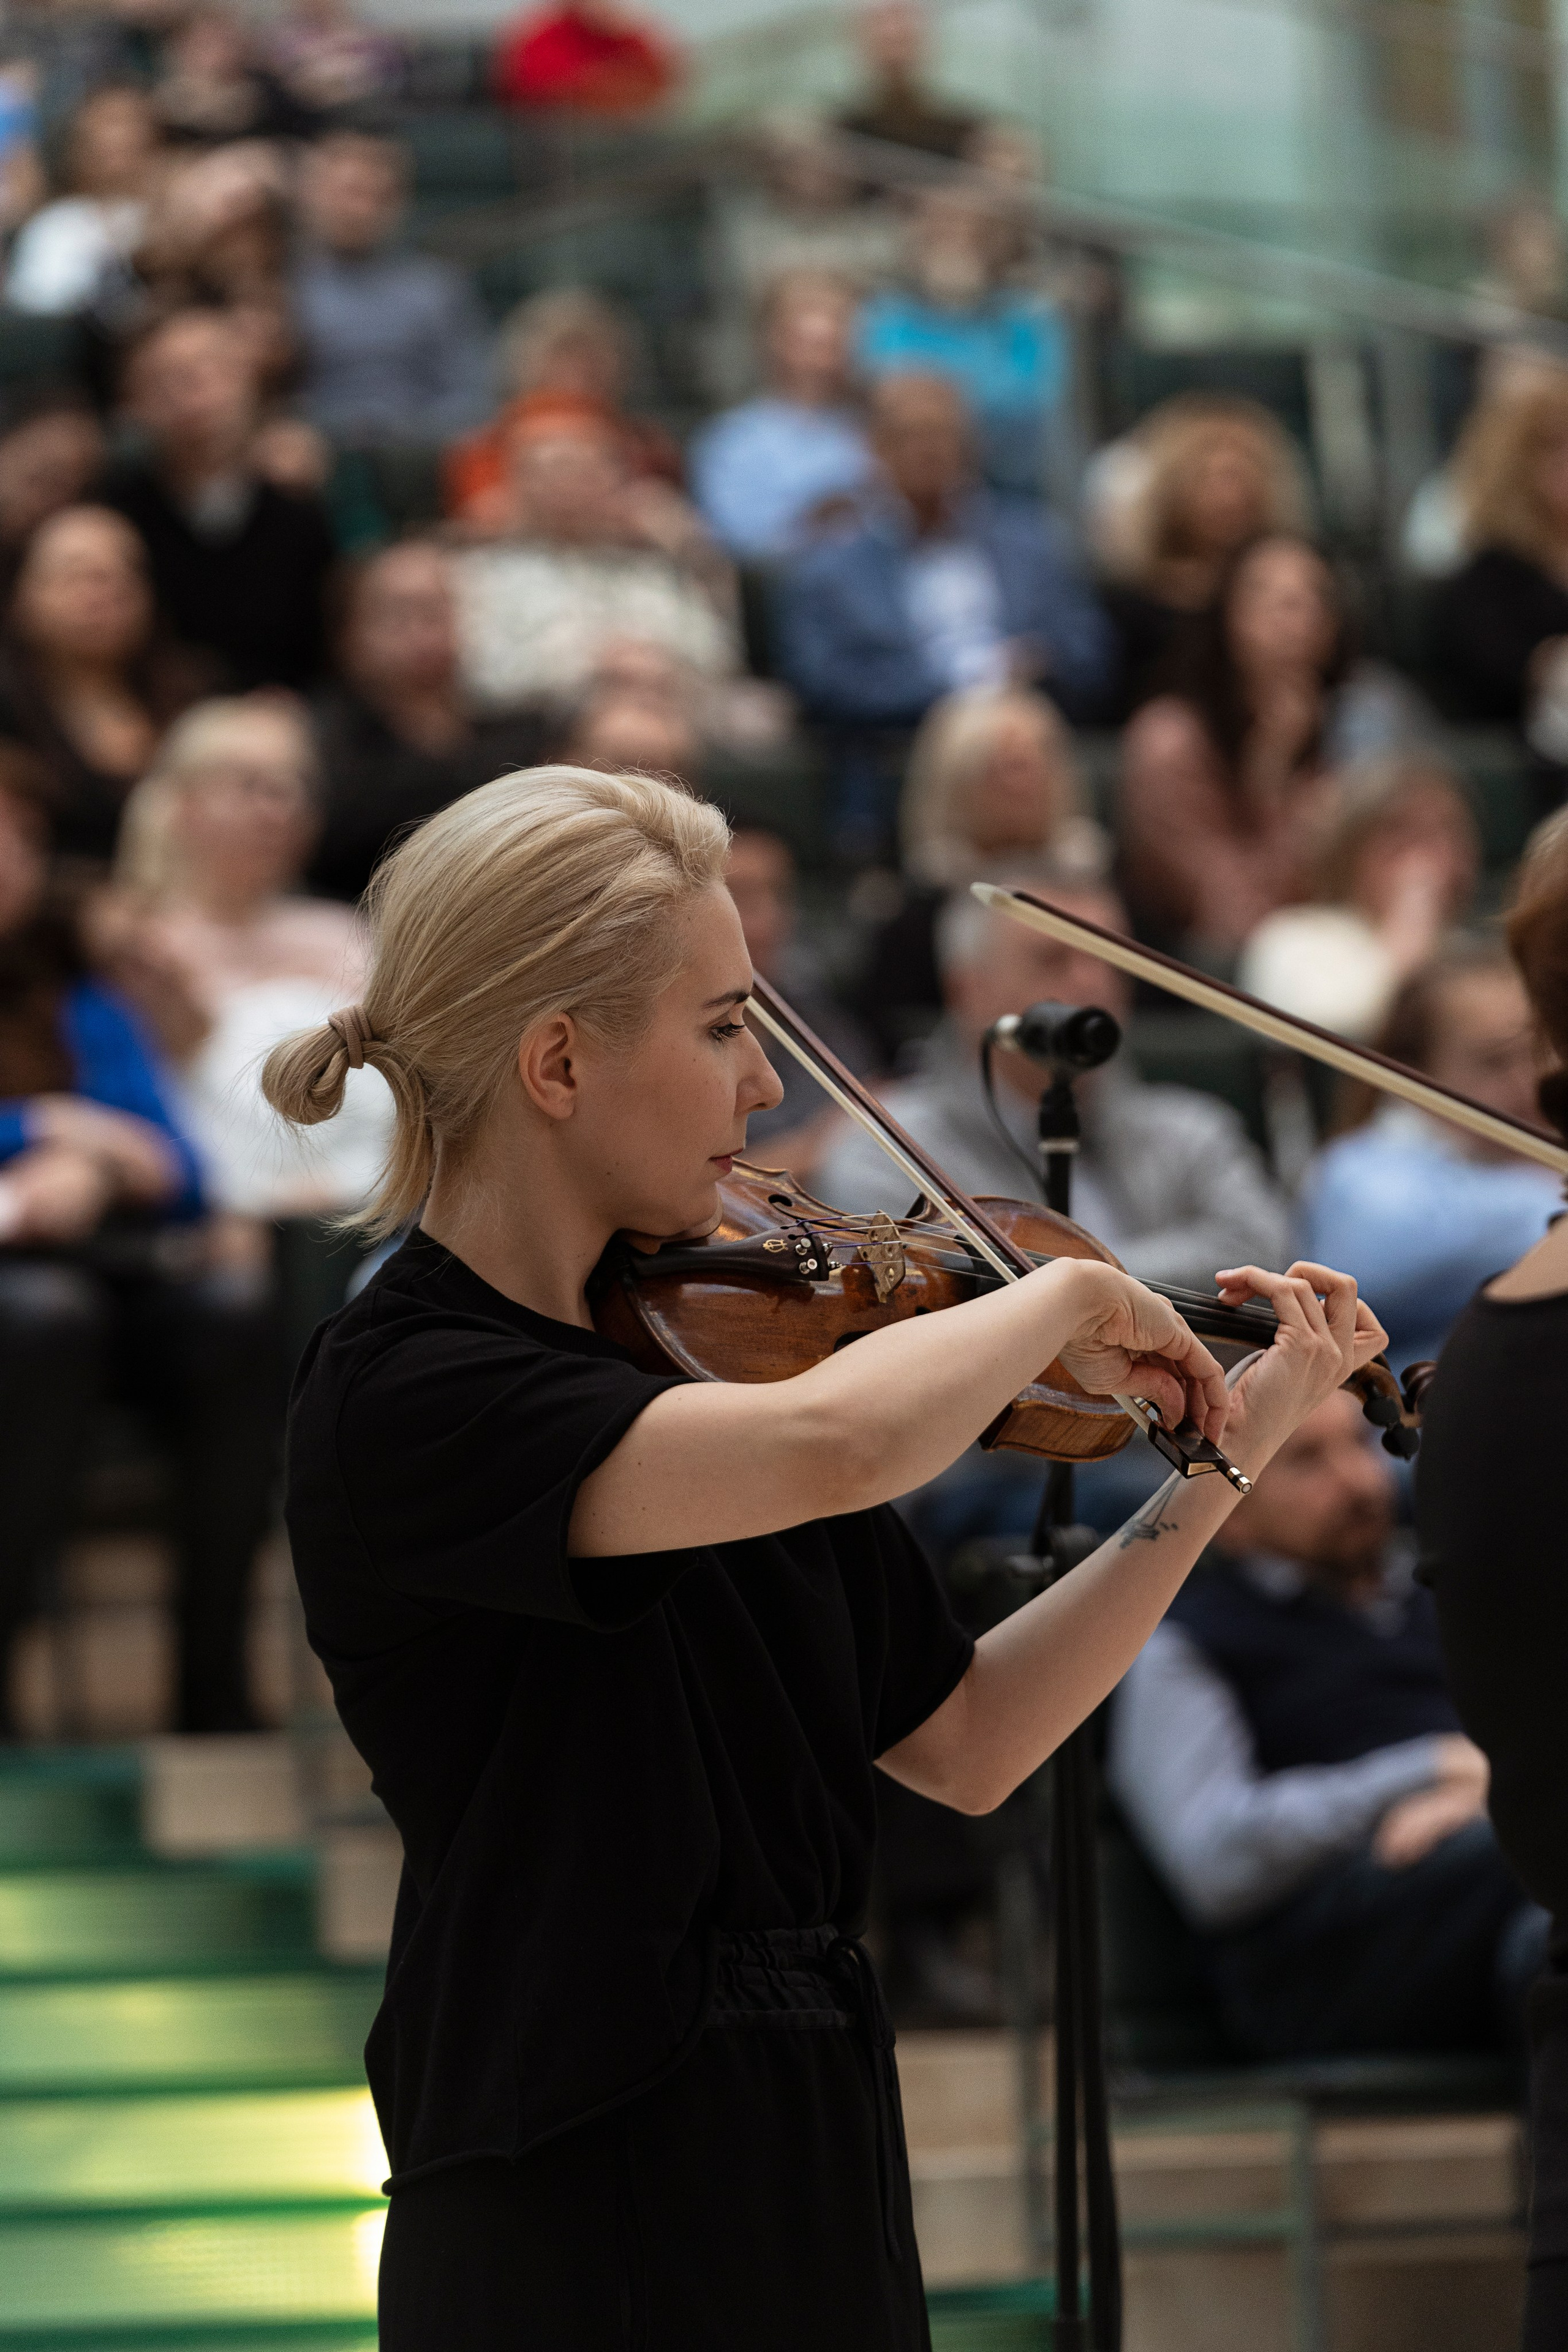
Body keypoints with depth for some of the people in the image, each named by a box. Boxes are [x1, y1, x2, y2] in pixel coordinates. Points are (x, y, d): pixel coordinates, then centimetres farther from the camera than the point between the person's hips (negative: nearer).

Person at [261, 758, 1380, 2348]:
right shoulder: (396, 1398, -17)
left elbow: (965, 1747, 10)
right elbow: (832, 1446, -34)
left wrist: (1231, 1455, 6)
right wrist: (1066, 1294, -16)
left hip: (820, 2174, 7)